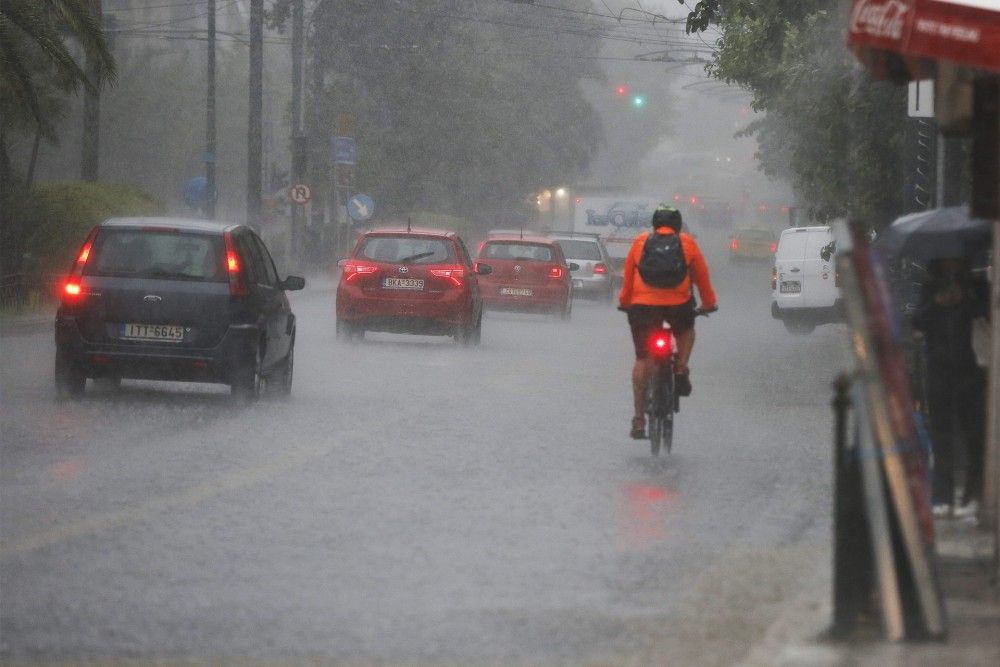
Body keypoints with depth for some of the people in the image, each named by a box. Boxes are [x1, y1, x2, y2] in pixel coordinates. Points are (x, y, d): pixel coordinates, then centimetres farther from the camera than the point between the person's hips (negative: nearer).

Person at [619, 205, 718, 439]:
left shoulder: (640, 242, 16)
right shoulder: (687, 243, 14)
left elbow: (628, 275, 19)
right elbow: (701, 275, 18)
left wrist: (624, 302, 31)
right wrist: (708, 303, 29)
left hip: (643, 304, 0)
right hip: (678, 304, 0)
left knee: (642, 358, 7)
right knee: (686, 331, 34)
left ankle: (639, 418, 4)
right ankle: (681, 371, 10)